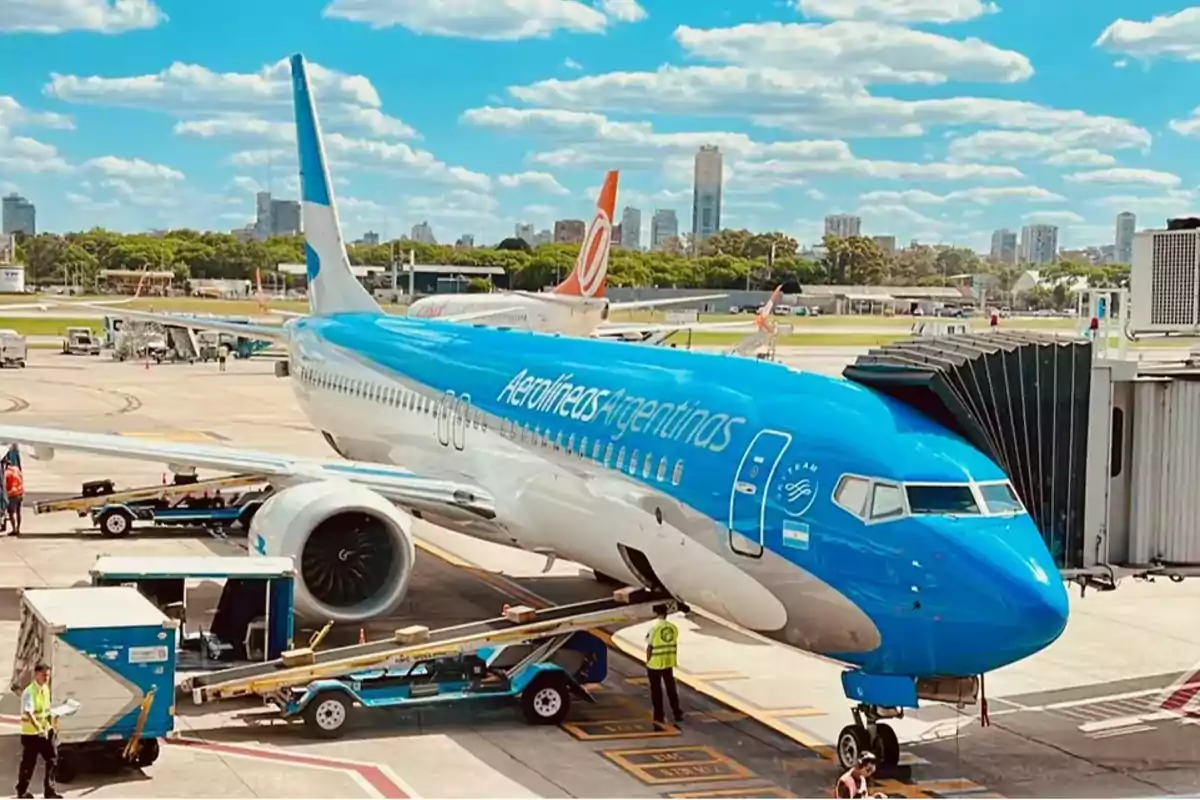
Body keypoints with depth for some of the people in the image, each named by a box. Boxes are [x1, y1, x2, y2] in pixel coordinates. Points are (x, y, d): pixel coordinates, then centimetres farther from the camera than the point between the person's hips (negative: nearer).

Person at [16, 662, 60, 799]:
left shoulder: (46, 689, 7)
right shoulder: (29, 692, -19)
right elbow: (28, 713, -32)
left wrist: (50, 726, 16)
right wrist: (39, 728, -43)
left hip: (46, 731, 7)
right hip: (31, 733, -7)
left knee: (52, 759, 3)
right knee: (28, 763, 3)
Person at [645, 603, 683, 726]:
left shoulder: (654, 627, -14)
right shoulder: (673, 627, -1)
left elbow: (649, 647, -13)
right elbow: (675, 645, 6)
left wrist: (647, 662, -2)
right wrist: (675, 661, 17)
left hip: (655, 664, -4)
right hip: (669, 663, 4)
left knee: (656, 691, 7)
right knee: (671, 689, 14)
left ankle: (659, 716, 11)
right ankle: (677, 713, 14)